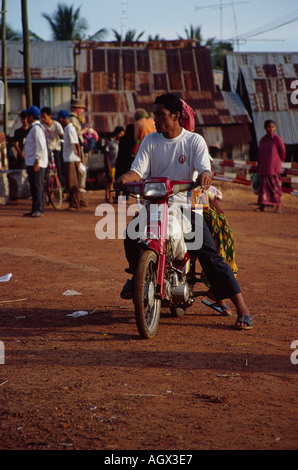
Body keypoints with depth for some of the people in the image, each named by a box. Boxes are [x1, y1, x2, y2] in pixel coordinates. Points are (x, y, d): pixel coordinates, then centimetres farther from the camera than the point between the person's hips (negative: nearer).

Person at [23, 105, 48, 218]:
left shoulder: (36, 128, -13)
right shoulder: (33, 127, 19)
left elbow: (40, 145, -20)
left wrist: (36, 161, -22)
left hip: (36, 163, -10)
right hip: (32, 163, 10)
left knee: (37, 187, -10)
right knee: (35, 186, 11)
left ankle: (38, 209, -10)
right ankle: (36, 209, 14)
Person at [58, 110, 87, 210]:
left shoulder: (70, 129, -15)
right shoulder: (68, 128, 16)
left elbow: (77, 144, -20)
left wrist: (79, 157, -18)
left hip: (71, 160, -10)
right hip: (68, 160, 10)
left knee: (72, 183, -4)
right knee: (70, 183, 14)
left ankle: (74, 204, 2)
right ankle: (81, 202, 21)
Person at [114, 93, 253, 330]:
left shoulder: (195, 141, -1)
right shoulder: (150, 141, 7)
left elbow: (205, 168, -14)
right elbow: (138, 170, -1)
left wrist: (205, 175, -38)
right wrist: (126, 177, -24)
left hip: (187, 205, -3)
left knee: (210, 254, -15)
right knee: (132, 234, -24)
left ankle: (242, 308, -12)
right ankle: (137, 274, 10)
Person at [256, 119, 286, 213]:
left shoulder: (277, 139, -5)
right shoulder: (262, 140, 11)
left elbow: (283, 153, 0)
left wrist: (277, 163, 7)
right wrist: (258, 167, 15)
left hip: (274, 168, -5)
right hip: (263, 168, 5)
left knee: (276, 187, -2)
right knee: (263, 186, 2)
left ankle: (278, 206, 3)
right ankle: (262, 206, 5)